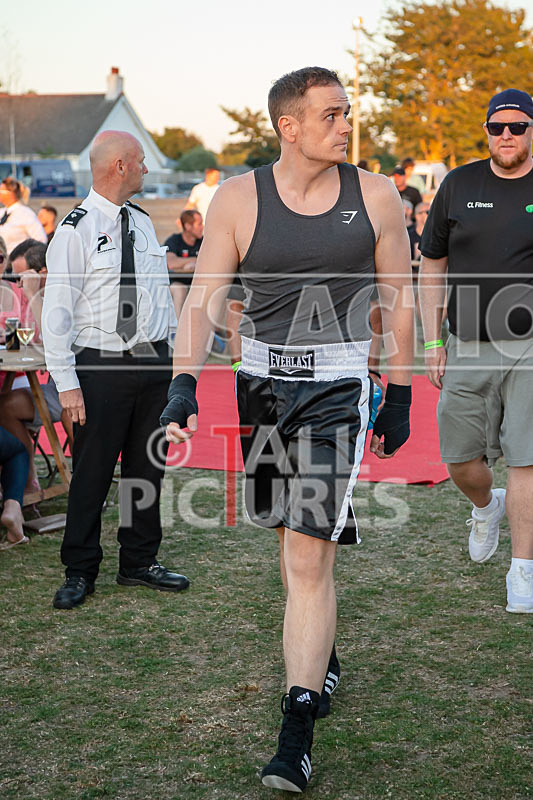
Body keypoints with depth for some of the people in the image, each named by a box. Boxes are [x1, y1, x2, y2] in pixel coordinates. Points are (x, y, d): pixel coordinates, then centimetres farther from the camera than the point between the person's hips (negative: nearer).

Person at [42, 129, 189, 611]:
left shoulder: (143, 223, 11)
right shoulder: (76, 231, -9)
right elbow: (57, 312, -11)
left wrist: (167, 355, 11)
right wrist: (67, 382, -15)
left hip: (154, 362, 6)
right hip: (102, 367, -6)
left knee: (147, 467, 12)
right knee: (92, 472, -1)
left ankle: (140, 562, 26)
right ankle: (80, 572, 13)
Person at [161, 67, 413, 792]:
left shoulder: (375, 197, -2)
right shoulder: (239, 199, -3)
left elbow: (400, 298, 6)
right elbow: (203, 296, -8)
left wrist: (400, 399, 7)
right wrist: (183, 384, -22)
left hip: (338, 390, -2)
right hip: (261, 385, 3)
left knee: (308, 557, -10)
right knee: (297, 538, 17)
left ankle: (297, 734, -5)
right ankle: (324, 660, 42)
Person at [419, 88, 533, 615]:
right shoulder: (459, 185, 7)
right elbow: (432, 265, 11)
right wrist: (432, 341, 5)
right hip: (468, 348, 3)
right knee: (459, 458, 9)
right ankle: (486, 508, 42)